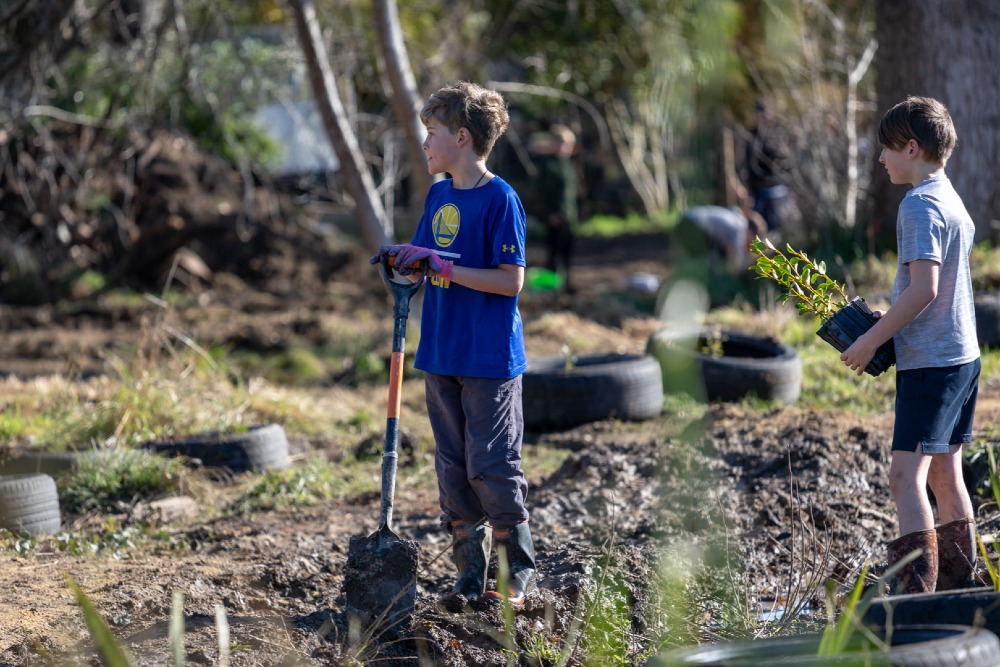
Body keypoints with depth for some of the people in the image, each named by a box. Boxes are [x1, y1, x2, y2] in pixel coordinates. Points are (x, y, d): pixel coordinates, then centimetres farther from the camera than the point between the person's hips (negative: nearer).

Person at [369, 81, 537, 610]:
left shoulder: (500, 198, -12)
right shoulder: (439, 195, 11)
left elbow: (511, 280, -16)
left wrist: (445, 267, -20)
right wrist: (405, 260, -5)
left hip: (491, 357, -7)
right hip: (441, 353, 7)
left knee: (493, 467, -4)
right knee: (453, 468, 8)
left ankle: (519, 571, 9)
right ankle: (470, 573, 15)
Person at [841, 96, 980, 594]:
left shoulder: (920, 205, -14)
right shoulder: (952, 200, 15)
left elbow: (924, 288, -22)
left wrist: (871, 340, -15)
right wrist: (887, 320, 18)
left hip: (930, 362, -10)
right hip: (962, 355, 10)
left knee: (906, 477, -12)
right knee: (945, 476, 13)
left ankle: (916, 600, -18)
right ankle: (960, 591, 17)